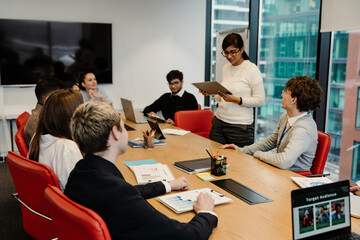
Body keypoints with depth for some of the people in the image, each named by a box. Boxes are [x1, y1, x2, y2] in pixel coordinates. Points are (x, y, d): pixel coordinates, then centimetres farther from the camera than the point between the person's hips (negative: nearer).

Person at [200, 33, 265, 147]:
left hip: (240, 127, -5)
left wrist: (236, 100, -21)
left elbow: (260, 101, -11)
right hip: (219, 122, 6)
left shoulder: (252, 69, -8)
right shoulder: (225, 68, 11)